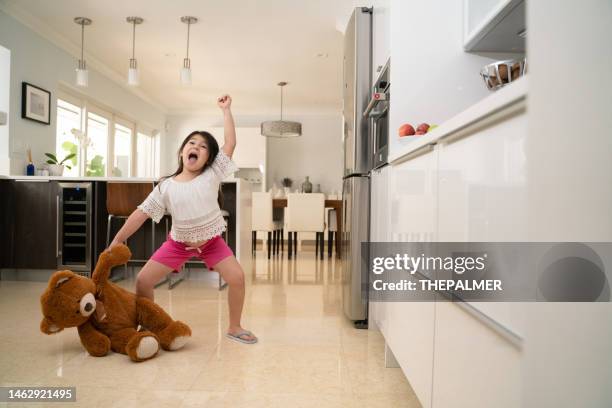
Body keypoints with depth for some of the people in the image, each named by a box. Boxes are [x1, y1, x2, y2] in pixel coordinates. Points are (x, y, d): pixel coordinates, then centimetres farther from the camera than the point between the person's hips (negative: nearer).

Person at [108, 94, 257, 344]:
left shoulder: (212, 175, -14)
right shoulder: (166, 186, -13)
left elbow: (230, 143, -19)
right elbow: (141, 213, -12)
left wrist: (226, 110, -15)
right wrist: (116, 242, -14)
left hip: (211, 241, -1)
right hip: (178, 242, 1)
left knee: (237, 277, -16)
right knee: (143, 280, -4)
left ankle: (234, 328, 6)